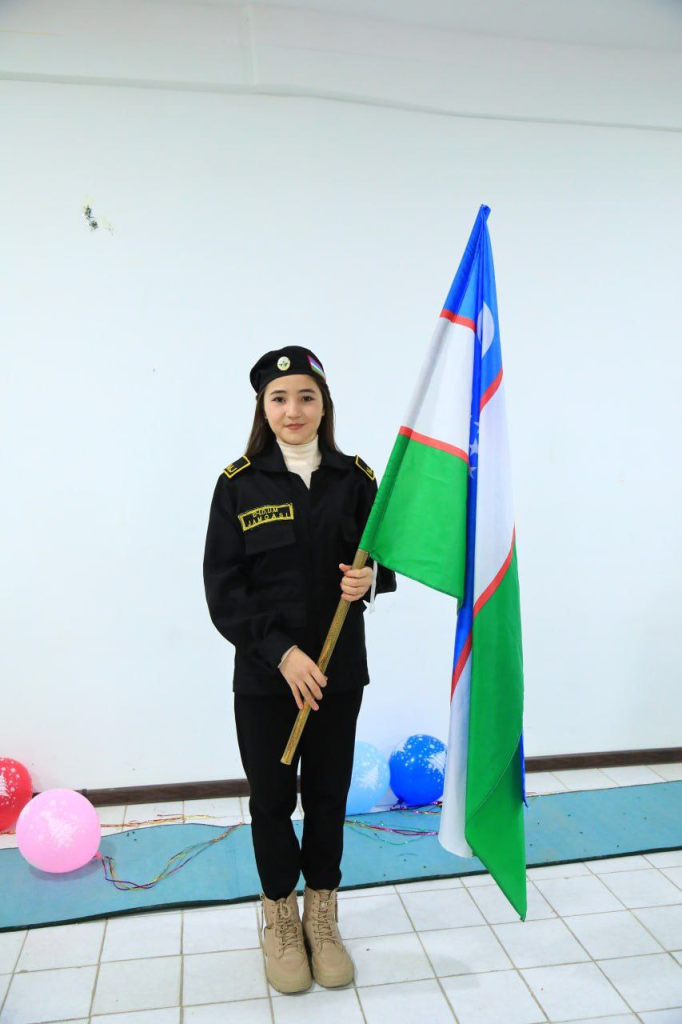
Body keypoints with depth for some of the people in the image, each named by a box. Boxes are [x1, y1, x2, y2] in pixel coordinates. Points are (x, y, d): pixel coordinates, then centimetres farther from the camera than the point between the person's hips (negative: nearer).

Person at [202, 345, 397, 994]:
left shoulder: (354, 477, 0)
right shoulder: (239, 483, -6)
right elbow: (222, 585, -8)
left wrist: (370, 578, -17)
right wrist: (280, 651, -17)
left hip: (339, 670, 2)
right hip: (264, 673, -1)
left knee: (328, 796, 14)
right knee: (272, 799, 12)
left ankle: (322, 919, 38)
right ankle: (280, 920, 37)